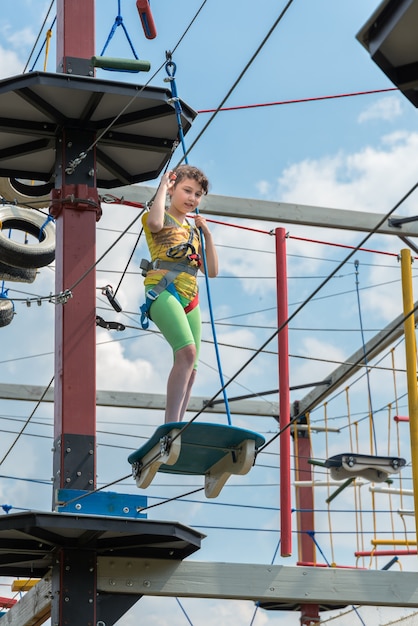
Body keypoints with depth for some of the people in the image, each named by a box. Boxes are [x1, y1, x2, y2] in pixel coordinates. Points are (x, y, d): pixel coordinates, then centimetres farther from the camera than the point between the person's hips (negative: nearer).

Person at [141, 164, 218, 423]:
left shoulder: (193, 230, 25)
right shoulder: (162, 219, 6)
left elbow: (212, 271, 20)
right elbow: (155, 222, -22)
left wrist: (207, 234, 12)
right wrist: (163, 188, -7)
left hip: (190, 299, 8)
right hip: (163, 291, -8)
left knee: (189, 371, 1)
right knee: (187, 351, -29)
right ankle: (171, 423, -34)